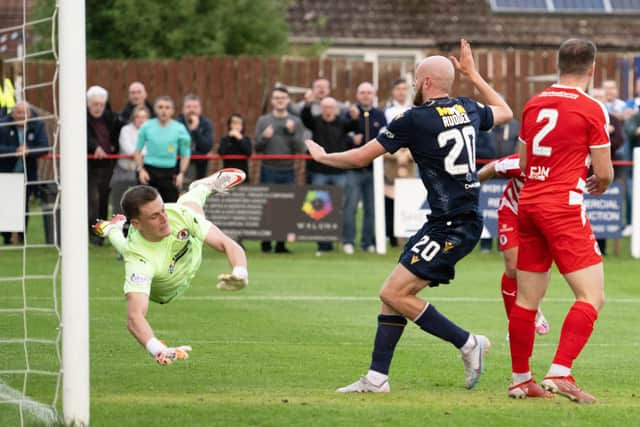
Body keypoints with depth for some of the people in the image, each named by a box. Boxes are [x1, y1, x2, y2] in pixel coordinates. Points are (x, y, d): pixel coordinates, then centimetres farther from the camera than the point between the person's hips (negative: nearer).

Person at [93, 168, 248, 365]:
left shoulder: (177, 214, -44)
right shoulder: (138, 259, -55)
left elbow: (228, 245, -41)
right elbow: (135, 316, -64)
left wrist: (240, 274, -64)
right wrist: (158, 350, -84)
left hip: (191, 249, 1)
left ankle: (203, 187, 63)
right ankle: (111, 230, 65)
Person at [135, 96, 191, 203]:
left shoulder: (179, 128, 0)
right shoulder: (147, 126, 2)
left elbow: (185, 155, 4)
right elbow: (138, 151, 9)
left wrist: (181, 173, -9)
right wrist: (140, 169, -4)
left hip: (169, 173, 0)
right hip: (149, 171, 0)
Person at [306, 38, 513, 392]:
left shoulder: (415, 119, -12)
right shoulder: (468, 110, 9)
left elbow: (360, 157, -3)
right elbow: (505, 113, 34)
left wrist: (321, 155, 15)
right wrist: (474, 75, 38)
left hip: (451, 227, -9)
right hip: (463, 220, 9)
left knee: (394, 294, -11)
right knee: (396, 293, 10)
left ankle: (468, 344, -4)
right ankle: (377, 377, 11)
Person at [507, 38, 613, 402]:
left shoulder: (534, 104, 11)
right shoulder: (592, 109, -7)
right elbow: (604, 173, -4)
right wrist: (602, 184, 18)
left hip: (528, 204, 7)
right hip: (564, 208, -7)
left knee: (527, 298, 12)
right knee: (592, 295, -6)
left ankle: (520, 380, 18)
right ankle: (560, 373, -19)